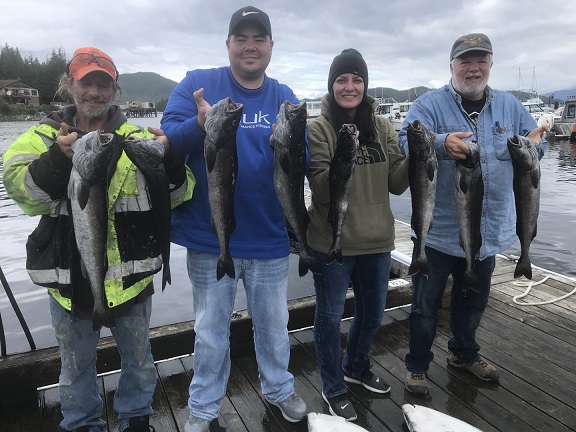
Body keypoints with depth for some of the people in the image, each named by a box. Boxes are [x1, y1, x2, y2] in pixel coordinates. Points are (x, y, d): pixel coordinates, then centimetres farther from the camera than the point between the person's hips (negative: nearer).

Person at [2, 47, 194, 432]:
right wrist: (59, 159, -33)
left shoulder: (138, 138, 0)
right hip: (69, 276, 0)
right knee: (76, 365, 18)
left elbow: (179, 193, -7)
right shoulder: (43, 137, 1)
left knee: (138, 359, 19)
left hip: (129, 274, 1)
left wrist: (167, 159, -26)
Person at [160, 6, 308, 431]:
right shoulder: (196, 83, -3)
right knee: (211, 330, 14)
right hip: (210, 238, -2)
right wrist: (199, 126, -33)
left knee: (273, 324, 19)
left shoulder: (284, 97, 3)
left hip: (269, 238, 2)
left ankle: (279, 389, 44)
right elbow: (168, 138, -12)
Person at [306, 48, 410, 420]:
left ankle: (356, 366, 48)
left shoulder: (383, 127, 3)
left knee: (373, 313, 21)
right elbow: (321, 191, -16)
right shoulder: (319, 129, -9)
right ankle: (334, 388, 33)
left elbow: (397, 184, 1)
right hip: (332, 243, -4)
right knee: (330, 316, 10)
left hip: (377, 240, 5)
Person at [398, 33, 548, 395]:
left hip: (488, 229, 5)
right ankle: (417, 365, 25)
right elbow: (407, 142, -24)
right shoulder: (430, 104, -9)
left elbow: (536, 139, 10)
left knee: (474, 300, 22)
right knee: (426, 304, 6)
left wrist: (533, 144, -14)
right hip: (438, 229, -4)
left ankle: (465, 353, 45)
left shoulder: (509, 106, 7)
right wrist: (441, 143, -45)